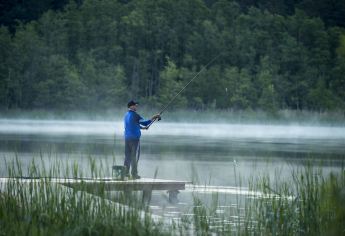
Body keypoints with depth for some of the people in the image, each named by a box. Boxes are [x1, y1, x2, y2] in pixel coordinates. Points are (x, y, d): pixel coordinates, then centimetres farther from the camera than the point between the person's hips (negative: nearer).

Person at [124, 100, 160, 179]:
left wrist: (143, 127, 30)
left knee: (127, 156, 11)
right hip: (134, 138, -8)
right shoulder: (135, 115, -13)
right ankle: (134, 174, -1)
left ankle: (126, 173, 11)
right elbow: (145, 123, -11)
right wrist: (154, 117, -3)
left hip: (127, 138, 8)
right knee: (134, 156, -3)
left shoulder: (126, 115, 14)